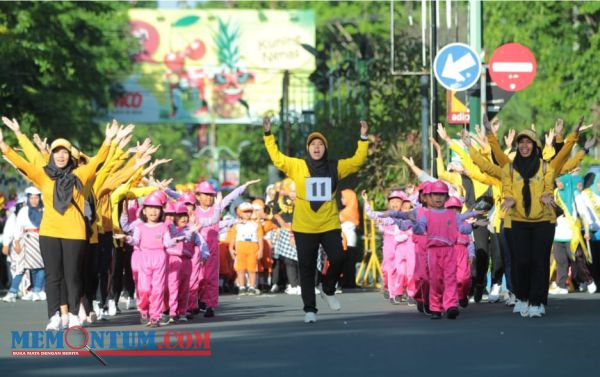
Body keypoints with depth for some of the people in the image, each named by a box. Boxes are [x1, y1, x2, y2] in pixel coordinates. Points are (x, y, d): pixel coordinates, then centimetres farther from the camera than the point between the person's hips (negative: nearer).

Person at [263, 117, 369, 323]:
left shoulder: (335, 167, 4)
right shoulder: (297, 166, -1)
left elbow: (357, 161, 6)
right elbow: (277, 158, -3)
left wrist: (363, 138, 0)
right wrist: (268, 135, -8)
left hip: (330, 225, 1)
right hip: (304, 228, -1)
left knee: (337, 259, -9)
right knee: (307, 269, 3)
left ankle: (328, 290, 21)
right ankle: (309, 309, 12)